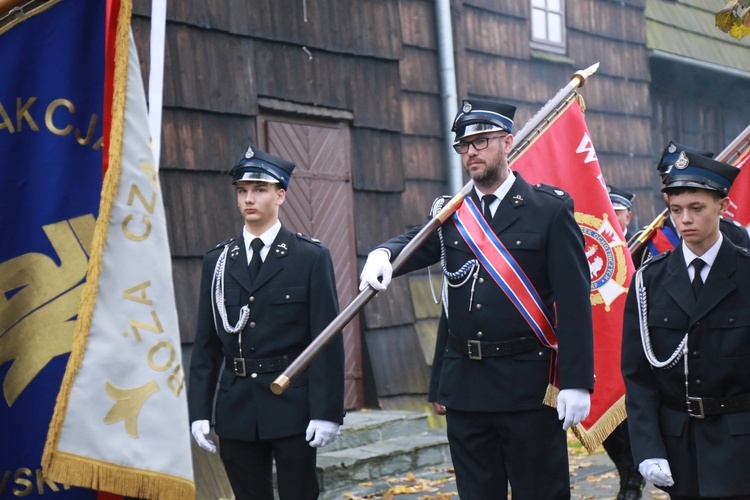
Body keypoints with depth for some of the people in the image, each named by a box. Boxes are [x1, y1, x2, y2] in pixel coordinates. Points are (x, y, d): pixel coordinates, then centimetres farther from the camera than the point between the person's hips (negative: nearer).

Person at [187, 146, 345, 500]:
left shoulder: (311, 257, -1)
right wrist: (199, 411, 2)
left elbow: (328, 340, -5)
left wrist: (327, 411, -12)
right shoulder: (217, 262, 9)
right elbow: (206, 343, 9)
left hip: (293, 408, -3)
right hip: (236, 411, 3)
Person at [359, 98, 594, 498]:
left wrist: (576, 383, -13)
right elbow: (415, 244, -5)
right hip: (465, 386, 4)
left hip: (529, 386, -4)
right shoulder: (451, 214, 11)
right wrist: (382, 254, -29)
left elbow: (574, 301, -7)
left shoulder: (551, 209, -3)